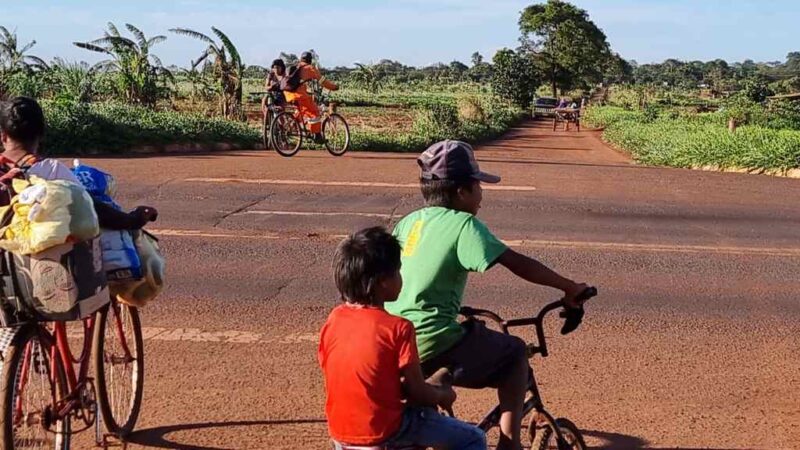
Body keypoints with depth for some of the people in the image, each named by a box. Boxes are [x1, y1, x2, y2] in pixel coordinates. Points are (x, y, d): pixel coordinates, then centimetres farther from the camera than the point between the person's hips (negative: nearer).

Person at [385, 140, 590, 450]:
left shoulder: (410, 221, 11)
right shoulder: (463, 224, -9)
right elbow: (518, 264, -11)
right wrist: (569, 287, 0)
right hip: (432, 347, -7)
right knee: (514, 354, 13)